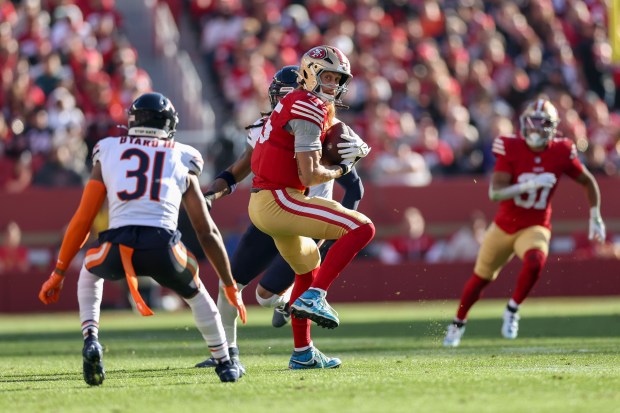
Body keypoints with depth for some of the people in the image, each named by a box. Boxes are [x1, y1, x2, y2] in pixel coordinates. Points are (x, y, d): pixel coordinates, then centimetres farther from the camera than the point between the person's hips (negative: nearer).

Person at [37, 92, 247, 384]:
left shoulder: (108, 153, 22)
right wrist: (230, 286, 31)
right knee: (194, 292, 32)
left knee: (89, 274, 34)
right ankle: (225, 363, 34)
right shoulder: (181, 162, 23)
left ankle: (90, 340, 13)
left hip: (119, 248, 0)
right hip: (164, 249, 0)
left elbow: (82, 221, 18)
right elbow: (207, 232, 23)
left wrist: (58, 274, 25)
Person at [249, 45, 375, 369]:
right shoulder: (309, 109, -14)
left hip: (260, 204, 11)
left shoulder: (295, 103, 17)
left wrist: (358, 147, 5)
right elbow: (309, 175, -18)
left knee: (308, 268, 30)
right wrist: (341, 170, 0)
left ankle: (302, 353, 38)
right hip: (278, 200, -11)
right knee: (362, 228, -15)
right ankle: (313, 297, -16)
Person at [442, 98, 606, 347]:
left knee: (535, 261, -33)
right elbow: (495, 193, -25)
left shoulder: (561, 153, -10)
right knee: (481, 278, 14)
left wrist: (595, 218, 0)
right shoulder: (511, 149, -16)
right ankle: (458, 324, 40)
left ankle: (512, 310, -9)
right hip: (504, 226, 0)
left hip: (535, 228, 0)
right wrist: (529, 185, -36)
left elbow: (588, 182, 6)